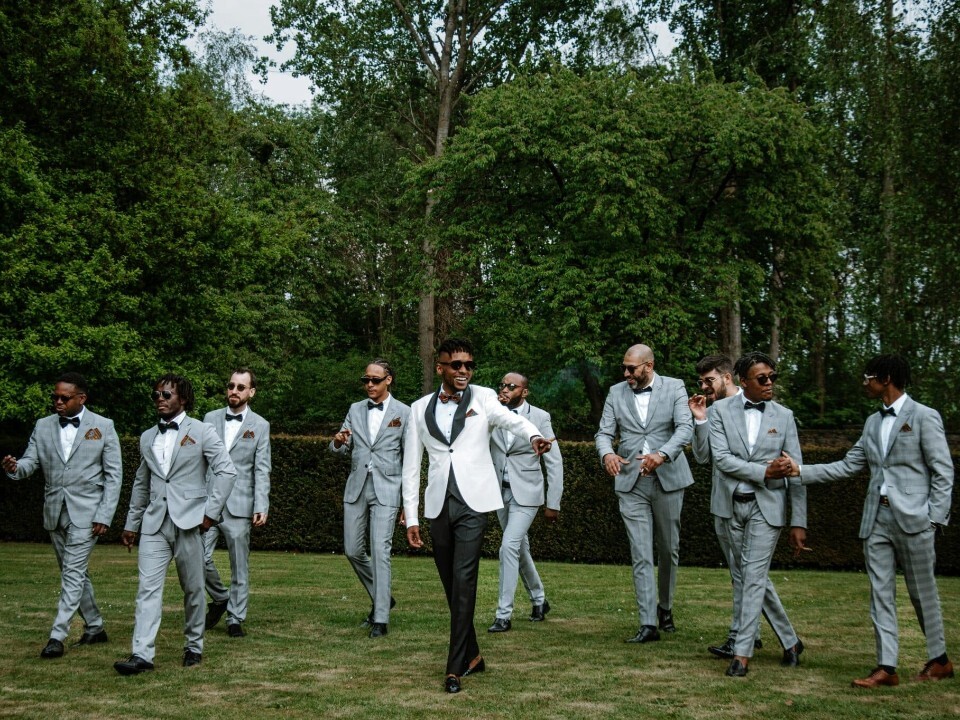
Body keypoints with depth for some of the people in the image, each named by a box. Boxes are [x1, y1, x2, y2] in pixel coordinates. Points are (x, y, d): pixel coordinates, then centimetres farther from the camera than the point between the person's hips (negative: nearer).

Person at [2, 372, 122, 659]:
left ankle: (57, 636, -8)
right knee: (75, 573, 13)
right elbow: (31, 461, 3)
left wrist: (104, 516, -10)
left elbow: (114, 475, -3)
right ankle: (95, 627, 26)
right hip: (55, 513, 5)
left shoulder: (103, 426, -3)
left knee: (73, 573, -10)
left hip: (85, 513, -5)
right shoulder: (43, 426, 7)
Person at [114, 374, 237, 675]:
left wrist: (211, 512, -10)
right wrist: (132, 523, 21)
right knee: (148, 588, -7)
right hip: (154, 523, 4)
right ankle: (142, 654, -11)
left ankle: (194, 646, 21)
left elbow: (227, 471, -6)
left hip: (188, 522, -3)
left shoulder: (201, 432, 0)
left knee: (193, 588, 6)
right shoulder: (147, 437, 16)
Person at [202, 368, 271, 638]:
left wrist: (261, 507, -10)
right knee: (200, 557, -5)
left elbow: (261, 471, 0)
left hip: (239, 504, -2)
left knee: (239, 565, 2)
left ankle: (235, 618, 13)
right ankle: (220, 598, 21)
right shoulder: (210, 419, 10)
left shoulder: (260, 426, 4)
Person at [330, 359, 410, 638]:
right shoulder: (355, 410, 11)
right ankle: (381, 598, 29)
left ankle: (381, 619, -7)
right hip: (356, 488, 5)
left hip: (386, 490, -5)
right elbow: (340, 449, 12)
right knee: (353, 551, 8)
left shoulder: (404, 413, -1)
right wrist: (338, 441, -14)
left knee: (380, 551, -11)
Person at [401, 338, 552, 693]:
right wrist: (411, 518, 6)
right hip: (438, 506, 3)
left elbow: (511, 418, -17)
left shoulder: (483, 398, 4)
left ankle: (455, 666, -7)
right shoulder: (420, 409, 10)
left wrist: (534, 435, -39)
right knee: (451, 583, 9)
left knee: (463, 580, -12)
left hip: (473, 503, -3)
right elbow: (411, 466, 11)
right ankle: (472, 655, 26)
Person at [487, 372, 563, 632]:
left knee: (509, 547, -16)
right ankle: (538, 600, 37)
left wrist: (553, 503, -8)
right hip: (500, 492, 5)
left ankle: (504, 614, -10)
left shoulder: (540, 417, -7)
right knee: (520, 549, 17)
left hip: (525, 493, -5)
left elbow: (554, 462, -6)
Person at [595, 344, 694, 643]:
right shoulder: (616, 393, 6)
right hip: (631, 483, 1)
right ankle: (648, 624, -5)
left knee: (669, 549, 11)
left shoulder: (674, 388, 0)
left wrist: (662, 454, -30)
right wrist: (607, 454, -22)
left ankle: (665, 608, 33)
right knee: (641, 555, -4)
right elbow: (604, 432, 2)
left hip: (667, 479, -1)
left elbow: (685, 428, -12)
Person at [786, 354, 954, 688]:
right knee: (880, 593, 2)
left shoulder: (924, 417, -5)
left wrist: (934, 519, -12)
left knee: (923, 592, 6)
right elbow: (848, 466, 13)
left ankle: (939, 660, 22)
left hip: (912, 518, -6)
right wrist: (801, 471, 5)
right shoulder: (873, 422, 15)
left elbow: (943, 471, -6)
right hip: (876, 518, 6)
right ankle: (887, 667, 3)